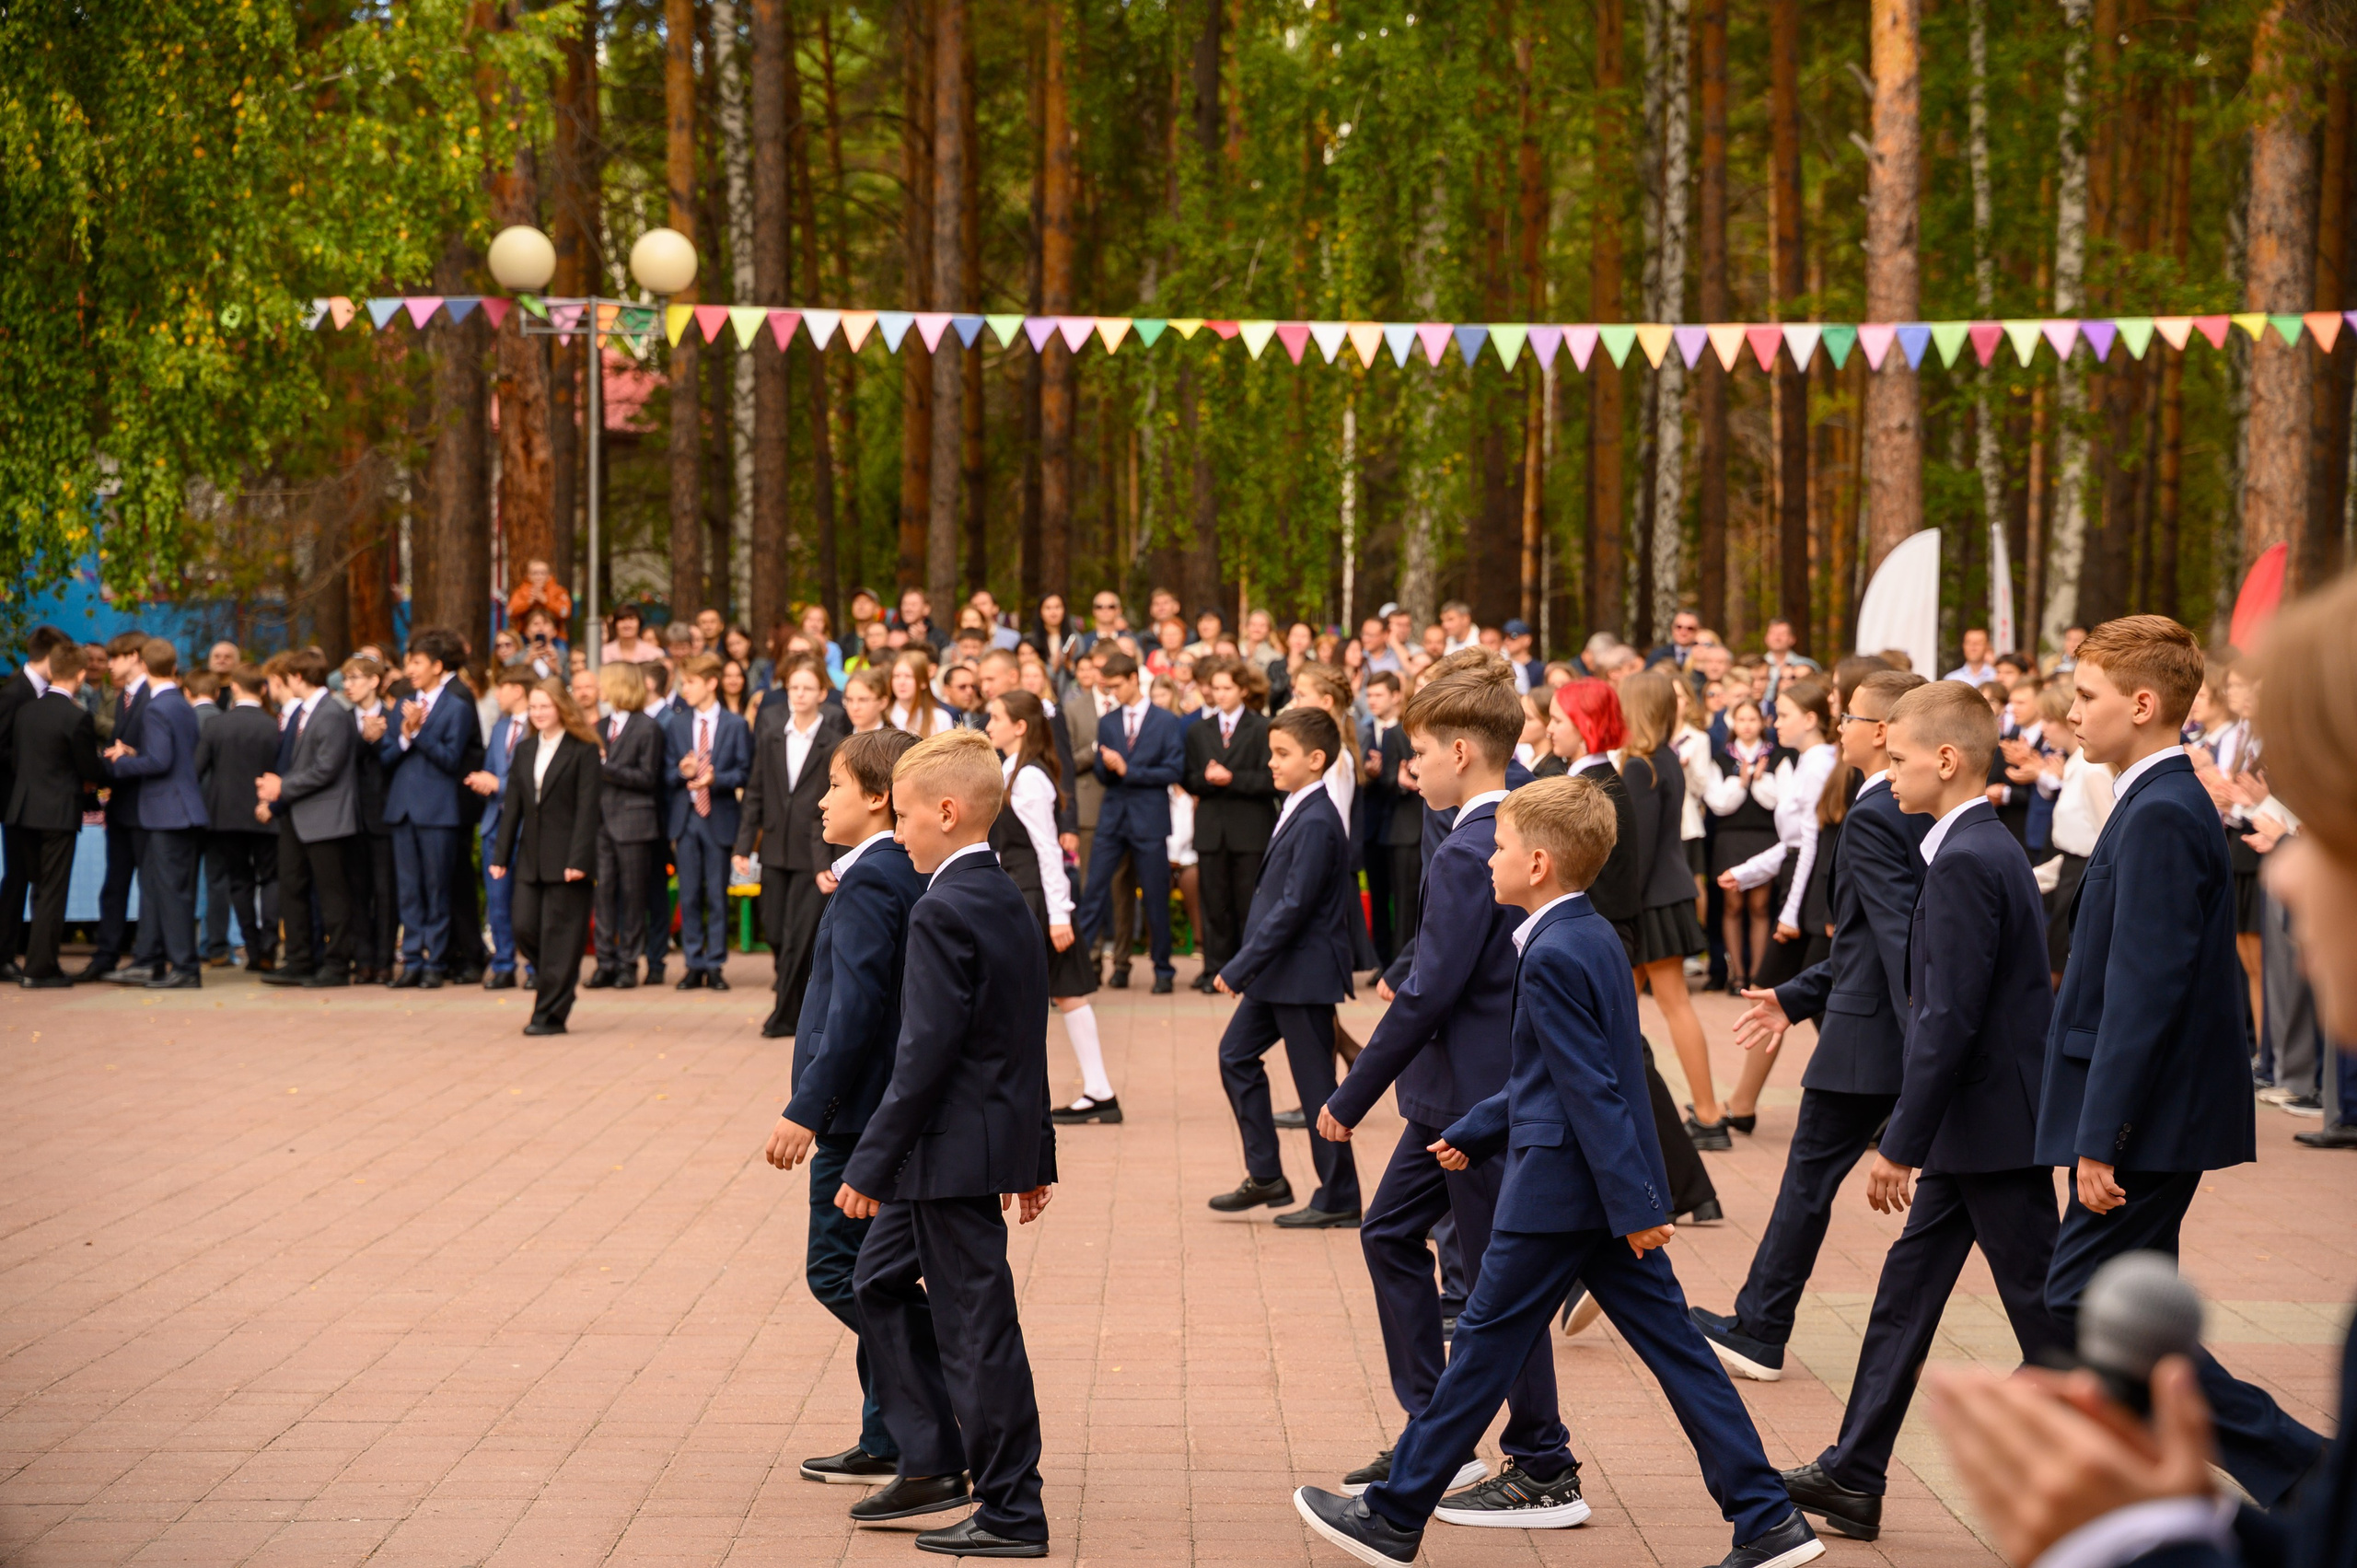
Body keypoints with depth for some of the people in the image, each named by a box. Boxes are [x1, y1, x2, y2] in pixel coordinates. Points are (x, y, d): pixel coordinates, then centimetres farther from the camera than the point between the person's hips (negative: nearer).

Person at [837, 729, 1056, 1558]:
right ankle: (934, 1464, 23)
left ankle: (1011, 1512, 5)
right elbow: (1026, 1042, 16)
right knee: (880, 1280, 20)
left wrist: (871, 1163, -17)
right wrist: (1034, 1154, 22)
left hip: (952, 1150, -10)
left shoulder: (943, 912, -18)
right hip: (998, 1139, 10)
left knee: (976, 1326, -2)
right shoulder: (1009, 901, 11)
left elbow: (926, 1052, -22)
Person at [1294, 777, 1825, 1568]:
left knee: (1485, 1347, 2)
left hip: (1558, 1192, -9)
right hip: (1614, 1191, 9)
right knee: (1673, 1346, 8)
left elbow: (1591, 1090, -22)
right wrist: (1473, 1133, 25)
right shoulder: (1595, 937, 11)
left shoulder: (1552, 957, -19)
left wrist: (1631, 1204, -23)